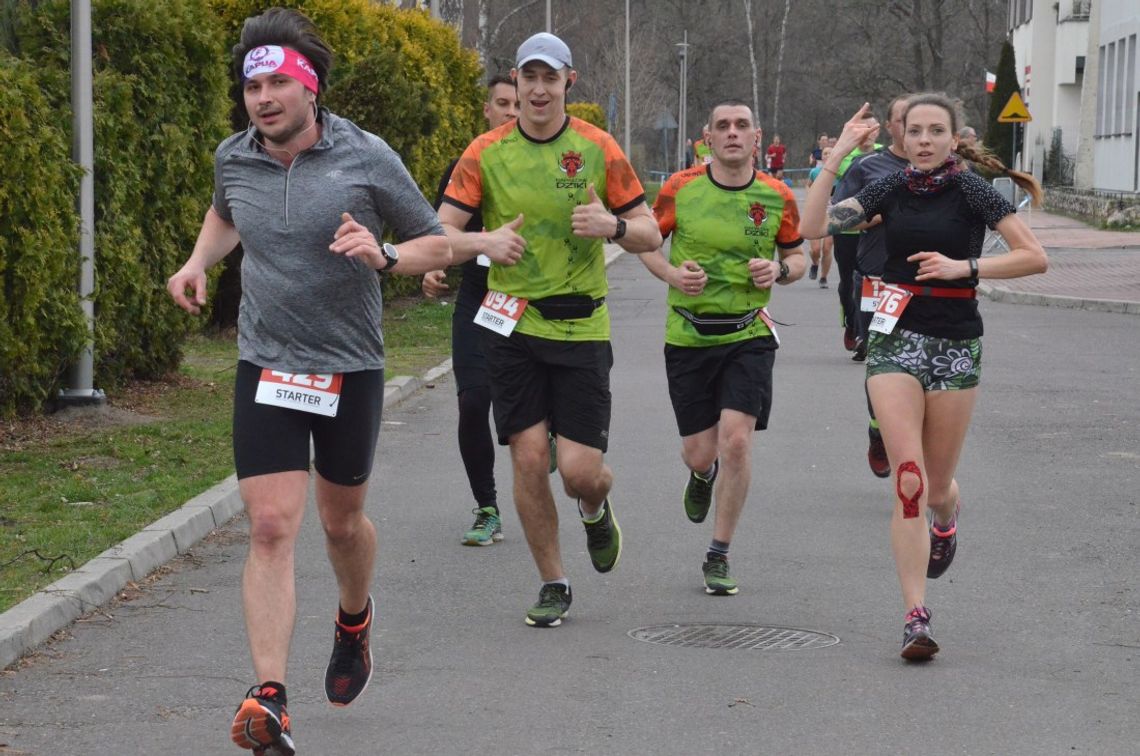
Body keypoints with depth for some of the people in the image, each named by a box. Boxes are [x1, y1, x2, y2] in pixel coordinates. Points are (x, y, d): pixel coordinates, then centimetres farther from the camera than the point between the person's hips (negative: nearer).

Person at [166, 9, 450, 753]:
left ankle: (355, 619, 50)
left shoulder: (367, 158, -10)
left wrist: (383, 253, -22)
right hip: (264, 368, 1)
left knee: (342, 521, 16)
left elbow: (438, 244, -2)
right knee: (272, 528, -12)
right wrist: (199, 261, 5)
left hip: (350, 369, -1)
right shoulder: (233, 159, 0)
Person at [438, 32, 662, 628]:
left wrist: (613, 225, -20)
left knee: (580, 468, -6)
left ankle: (596, 510, 32)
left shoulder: (598, 149, -1)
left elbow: (650, 236, 2)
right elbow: (439, 233, -2)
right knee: (529, 457, -4)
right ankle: (552, 584, 14)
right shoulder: (486, 153, -1)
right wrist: (486, 241, -22)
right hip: (512, 323, 1)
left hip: (581, 326, -1)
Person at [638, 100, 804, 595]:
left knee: (736, 439, -14)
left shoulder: (777, 197, -2)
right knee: (698, 452, 3)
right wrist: (671, 274, -12)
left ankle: (719, 555, 2)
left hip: (749, 335, 0)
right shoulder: (681, 189, -4)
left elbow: (797, 257, 12)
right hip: (688, 335, 1)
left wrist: (780, 269, -11)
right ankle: (703, 474, 46)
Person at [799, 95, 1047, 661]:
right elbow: (813, 226, -5)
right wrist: (836, 156, -9)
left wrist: (966, 266, -18)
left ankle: (946, 522, 49)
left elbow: (1035, 257, -9)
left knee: (937, 486, 9)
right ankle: (915, 618, -10)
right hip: (896, 338, 1)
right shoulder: (890, 190, 3)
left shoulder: (972, 192, -5)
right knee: (908, 481, -11)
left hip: (956, 343, -1)